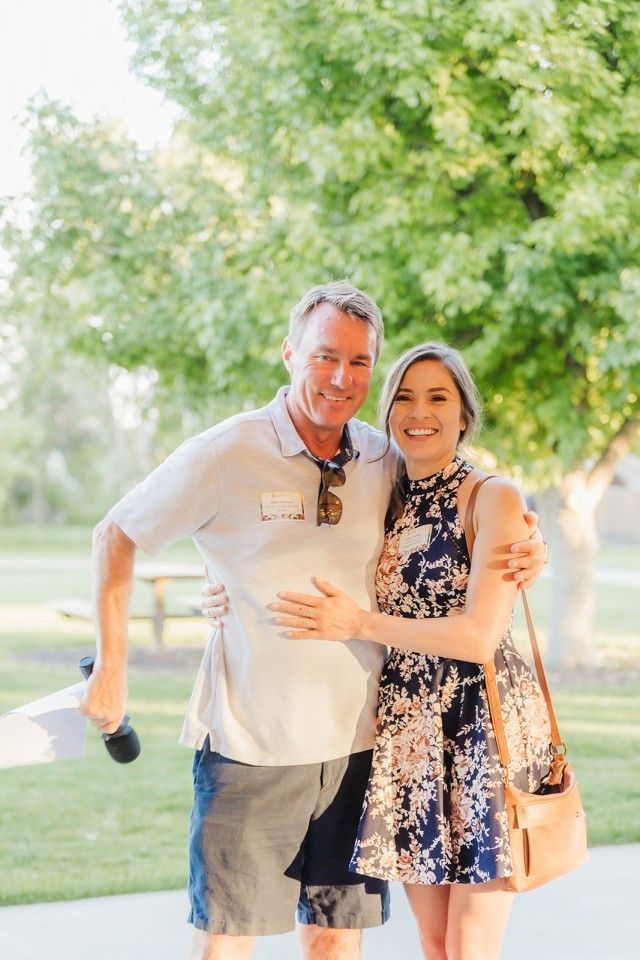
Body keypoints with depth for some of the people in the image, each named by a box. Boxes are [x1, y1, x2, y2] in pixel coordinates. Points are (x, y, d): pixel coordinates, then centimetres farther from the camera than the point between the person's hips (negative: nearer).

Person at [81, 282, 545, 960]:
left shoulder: (387, 463, 3)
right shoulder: (227, 454, -9)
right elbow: (116, 536, 1)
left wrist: (514, 563, -2)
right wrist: (110, 668, 0)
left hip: (355, 745, 4)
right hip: (251, 744, -4)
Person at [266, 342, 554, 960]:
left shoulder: (492, 498, -7)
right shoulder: (386, 502, 11)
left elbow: (480, 636, -16)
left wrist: (358, 624, -16)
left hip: (483, 726, -6)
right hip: (408, 730, 6)